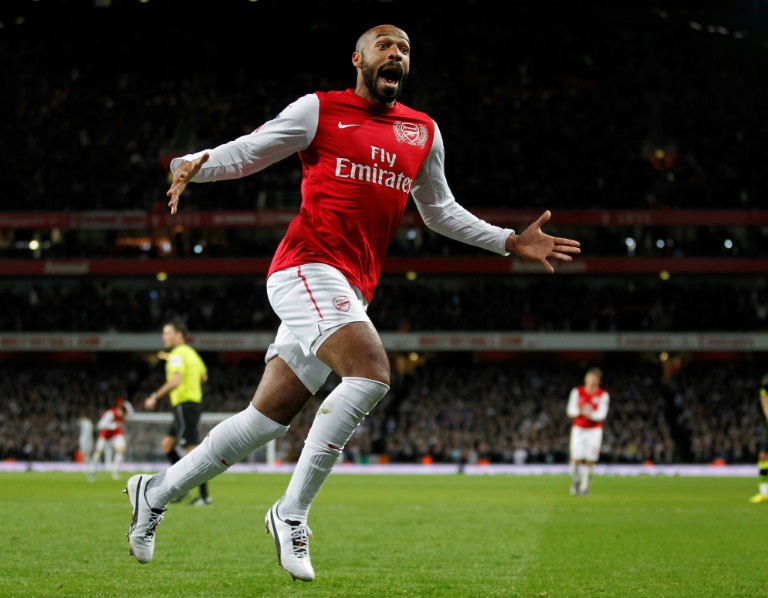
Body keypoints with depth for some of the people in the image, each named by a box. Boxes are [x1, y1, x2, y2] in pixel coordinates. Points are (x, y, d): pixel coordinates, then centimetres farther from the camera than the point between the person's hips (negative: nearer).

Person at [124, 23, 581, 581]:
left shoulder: (424, 133, 18)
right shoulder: (321, 110, 2)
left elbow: (440, 211, 29)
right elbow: (248, 152, 4)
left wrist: (511, 241, 23)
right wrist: (198, 164, -16)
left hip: (349, 292, 7)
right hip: (308, 268, -7)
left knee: (268, 418, 7)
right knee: (372, 373, -27)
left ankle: (156, 493, 22)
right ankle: (292, 513, -17)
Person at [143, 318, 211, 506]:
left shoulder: (178, 354, -12)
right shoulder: (191, 353, 16)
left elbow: (176, 380, -26)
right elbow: (204, 377, 26)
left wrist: (155, 397, -24)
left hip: (184, 405, -10)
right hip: (194, 401, 10)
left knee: (192, 450, -9)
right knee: (167, 444, 15)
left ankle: (204, 496, -9)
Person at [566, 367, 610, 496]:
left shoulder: (603, 395, -3)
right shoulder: (577, 392, 0)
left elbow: (602, 415, -9)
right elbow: (570, 411, -1)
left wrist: (591, 414, -28)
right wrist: (580, 411, -23)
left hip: (595, 430, 0)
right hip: (579, 429, 0)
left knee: (590, 460, -6)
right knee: (576, 459, -8)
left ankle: (584, 486, 8)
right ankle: (575, 481, 19)